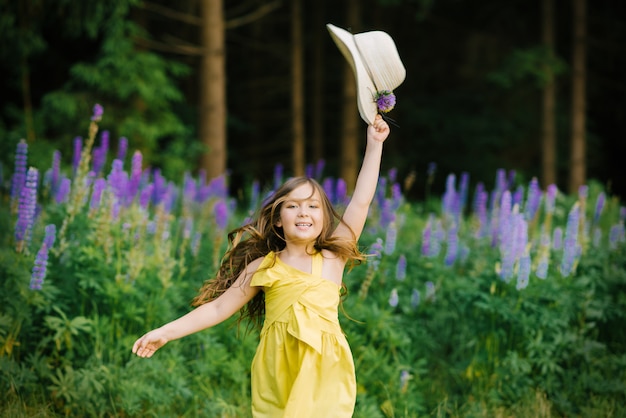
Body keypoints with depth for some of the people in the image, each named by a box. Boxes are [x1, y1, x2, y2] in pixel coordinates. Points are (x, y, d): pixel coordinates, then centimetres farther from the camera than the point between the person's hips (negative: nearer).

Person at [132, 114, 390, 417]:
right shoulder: (263, 267, 8)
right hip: (277, 374, 1)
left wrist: (374, 144, 3)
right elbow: (218, 307, 10)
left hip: (323, 372, -1)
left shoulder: (332, 259, 6)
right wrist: (166, 332, 4)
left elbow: (360, 202, 4)